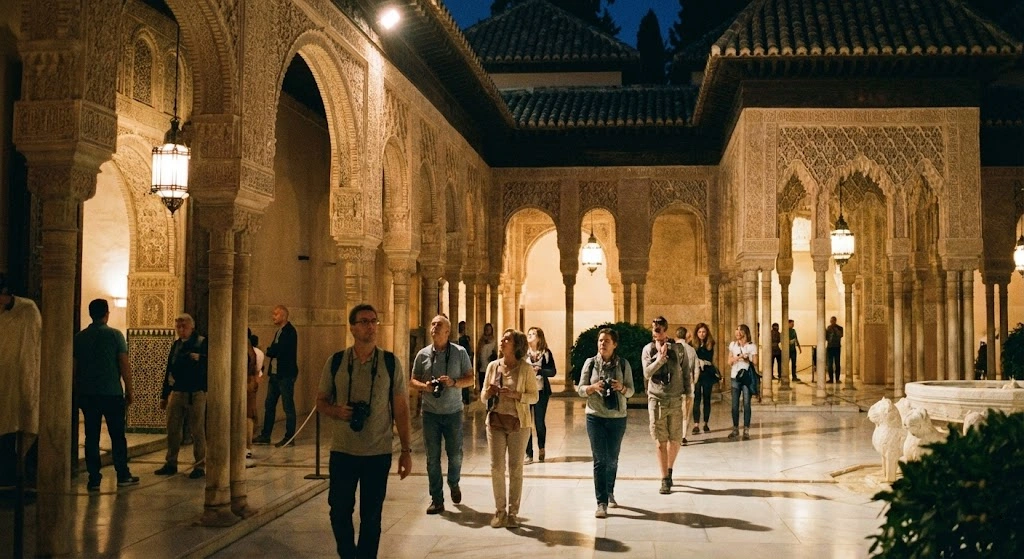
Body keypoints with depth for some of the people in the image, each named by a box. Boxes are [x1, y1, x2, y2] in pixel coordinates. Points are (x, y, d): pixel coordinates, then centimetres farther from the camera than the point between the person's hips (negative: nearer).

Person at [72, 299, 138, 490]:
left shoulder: (79, 337, 5)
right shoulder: (115, 335, -5)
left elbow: (74, 368, 7)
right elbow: (124, 366, -7)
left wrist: (78, 391, 17)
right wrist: (129, 391, 1)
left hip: (87, 395, 3)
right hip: (112, 393, -3)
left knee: (91, 437, 5)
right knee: (117, 435, 8)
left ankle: (94, 479, 5)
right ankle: (123, 475, 13)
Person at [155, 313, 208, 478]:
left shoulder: (202, 343, -4)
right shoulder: (175, 345, 14)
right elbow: (170, 370, 18)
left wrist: (198, 359, -29)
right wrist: (164, 395, 18)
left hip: (196, 393, -6)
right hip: (176, 392, 6)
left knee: (197, 431, -1)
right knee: (172, 429, 8)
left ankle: (200, 466, 7)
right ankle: (171, 463, 20)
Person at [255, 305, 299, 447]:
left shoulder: (290, 331, -12)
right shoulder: (279, 332, 18)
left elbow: (279, 350, -19)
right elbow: (274, 352, 15)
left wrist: (270, 351, -1)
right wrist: (272, 351, -5)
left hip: (286, 375, -9)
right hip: (275, 374, 9)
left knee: (288, 406, -3)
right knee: (269, 405, 11)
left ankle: (289, 438, 2)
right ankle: (265, 436, 18)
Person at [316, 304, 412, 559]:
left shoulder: (391, 363, -3)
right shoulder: (335, 362, 0)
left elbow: (401, 409, 0)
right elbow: (321, 401, 9)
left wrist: (406, 450, -2)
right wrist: (336, 411, -14)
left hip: (379, 453, -1)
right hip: (342, 451, 1)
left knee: (371, 516, 8)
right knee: (339, 512, 8)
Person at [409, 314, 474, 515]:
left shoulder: (460, 352, 0)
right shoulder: (423, 354, 4)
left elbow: (471, 378, 0)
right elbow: (413, 380, 8)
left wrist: (454, 382, -18)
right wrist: (424, 386, -13)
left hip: (453, 412, -1)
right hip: (430, 413, 1)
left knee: (455, 453, 5)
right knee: (432, 457, 2)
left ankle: (454, 483, 35)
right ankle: (437, 500, 11)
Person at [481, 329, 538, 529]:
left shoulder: (526, 368, -6)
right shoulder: (493, 366, 4)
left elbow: (534, 396, -5)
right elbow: (483, 397, 10)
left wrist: (516, 395, -21)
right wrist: (488, 393, -13)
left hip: (518, 422, -3)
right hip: (495, 421, 3)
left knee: (516, 468, 4)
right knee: (496, 467, 3)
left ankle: (513, 512, 13)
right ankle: (500, 510, 14)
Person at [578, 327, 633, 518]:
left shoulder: (623, 364, 0)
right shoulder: (590, 363, 0)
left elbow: (631, 391, 2)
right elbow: (580, 389, 1)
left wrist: (622, 388, -19)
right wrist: (593, 387, -19)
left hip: (617, 418, 1)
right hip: (595, 417, -1)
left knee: (612, 459, 13)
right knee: (600, 459, -5)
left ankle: (609, 493, 35)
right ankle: (601, 503, -2)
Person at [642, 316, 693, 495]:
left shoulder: (678, 349, 1)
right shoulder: (648, 350, 0)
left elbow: (685, 372, 7)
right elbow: (647, 373, -9)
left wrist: (687, 393, 4)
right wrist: (660, 358, -19)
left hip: (675, 400, 1)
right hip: (656, 400, -1)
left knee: (675, 440, 6)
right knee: (661, 442, -1)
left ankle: (669, 470, 31)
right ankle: (665, 480, 5)